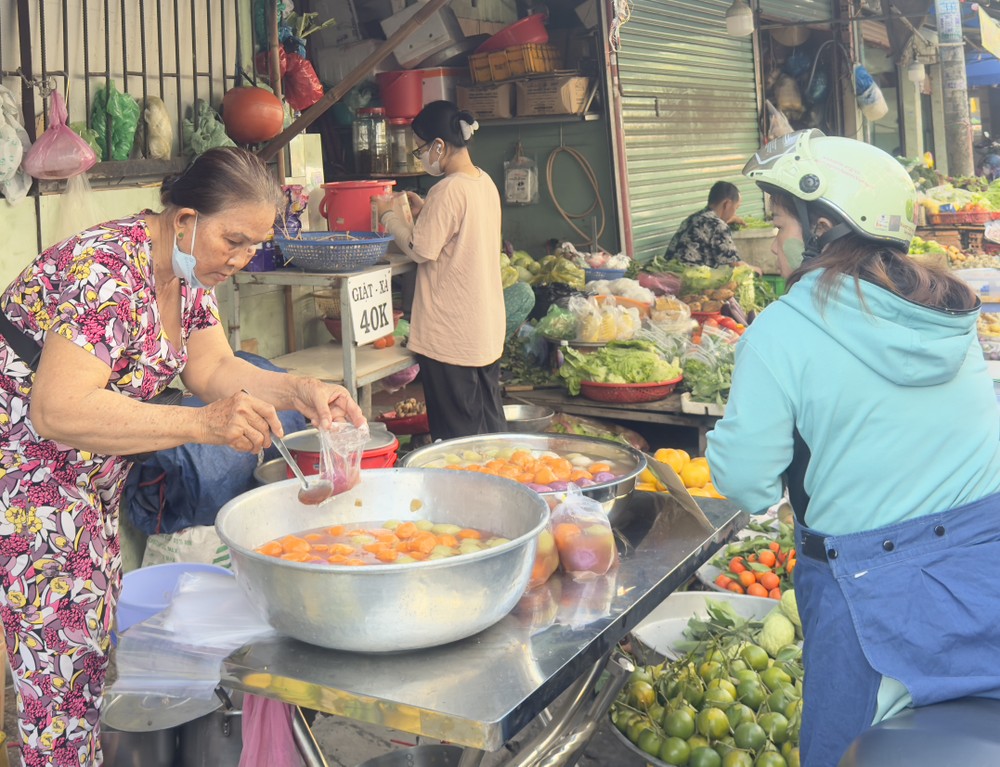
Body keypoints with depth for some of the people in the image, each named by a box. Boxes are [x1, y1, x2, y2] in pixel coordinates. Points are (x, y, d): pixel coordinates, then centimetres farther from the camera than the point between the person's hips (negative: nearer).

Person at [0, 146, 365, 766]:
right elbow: (58, 411, -36)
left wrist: (299, 391, -16)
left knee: (95, 638, 14)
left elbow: (213, 368, 1)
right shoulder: (109, 270, -29)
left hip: (91, 479, 9)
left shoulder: (187, 273, 0)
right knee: (61, 656, -3)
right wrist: (201, 423, -44)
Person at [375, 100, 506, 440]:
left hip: (451, 334, -9)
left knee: (456, 431, 0)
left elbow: (421, 249, -16)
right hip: (487, 328, 9)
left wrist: (389, 215, -2)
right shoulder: (485, 182, 8)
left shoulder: (448, 190, -19)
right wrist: (425, 210, 14)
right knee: (490, 420, 17)